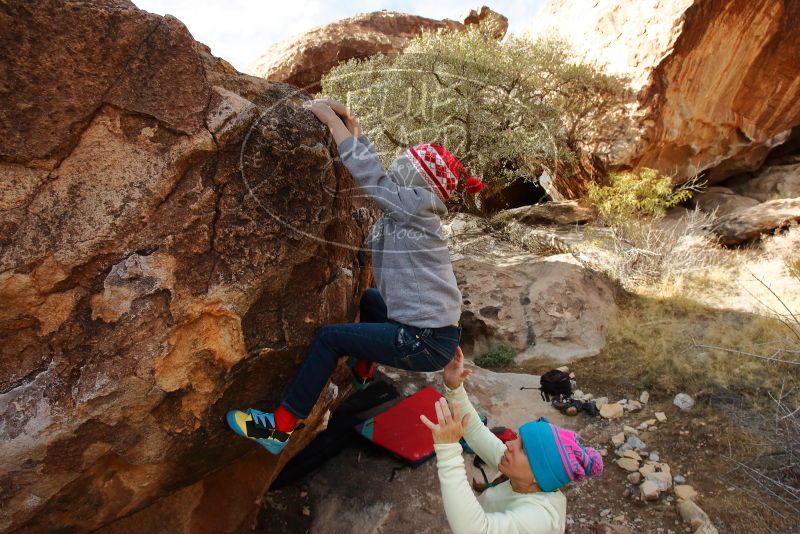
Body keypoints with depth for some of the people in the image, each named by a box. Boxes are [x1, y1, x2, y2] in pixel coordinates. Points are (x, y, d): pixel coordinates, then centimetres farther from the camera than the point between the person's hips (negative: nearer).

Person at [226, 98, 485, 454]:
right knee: (370, 299, 32)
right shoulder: (407, 212, 9)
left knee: (329, 338, -7)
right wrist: (348, 119, 12)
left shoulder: (416, 205, -15)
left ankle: (279, 429, 4)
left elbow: (368, 173, -17)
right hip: (432, 330, 10)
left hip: (426, 343, -10)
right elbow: (374, 168, 15)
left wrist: (330, 117, -8)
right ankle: (362, 373, 45)